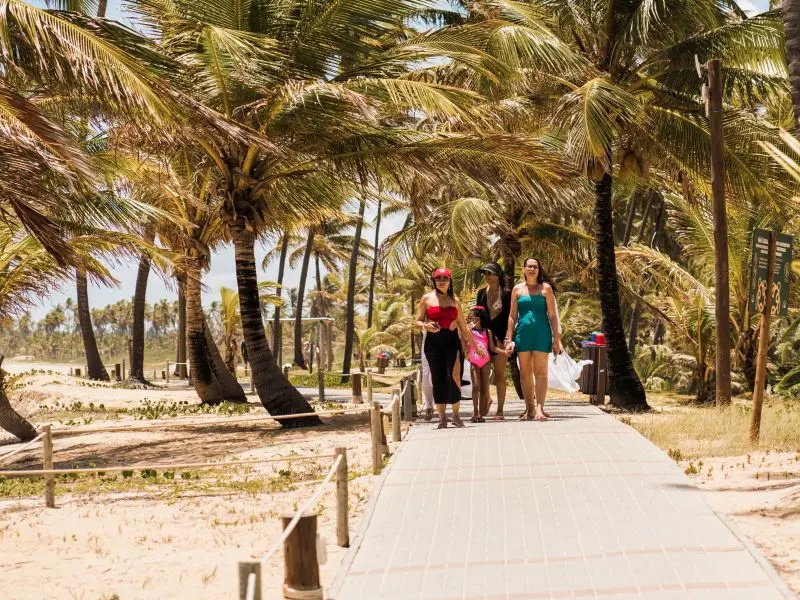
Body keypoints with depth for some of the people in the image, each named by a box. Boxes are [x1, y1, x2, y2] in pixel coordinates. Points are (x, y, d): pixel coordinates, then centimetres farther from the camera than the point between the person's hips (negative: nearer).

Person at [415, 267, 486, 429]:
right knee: (438, 379, -1)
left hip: (452, 341, 1)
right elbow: (418, 321, 7)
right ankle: (442, 417, 7)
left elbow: (463, 327, 20)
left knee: (453, 376, -14)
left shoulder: (454, 301, 14)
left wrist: (475, 346, 21)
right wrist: (425, 326, -16)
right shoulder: (427, 299, 7)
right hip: (433, 342, -1)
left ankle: (455, 415, -6)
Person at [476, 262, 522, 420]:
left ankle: (500, 410, 4)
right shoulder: (482, 293, 8)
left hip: (500, 336, -3)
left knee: (499, 374, 0)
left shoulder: (506, 293, -3)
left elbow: (510, 317, -3)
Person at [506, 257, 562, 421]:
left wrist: (556, 339, -1)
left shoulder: (546, 288, 4)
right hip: (523, 333, 2)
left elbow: (552, 315, 3)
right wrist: (509, 339, 5)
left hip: (541, 333, -2)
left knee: (540, 372, -6)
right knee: (525, 373, 4)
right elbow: (512, 316, 11)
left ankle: (539, 408, -10)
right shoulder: (517, 289, 9)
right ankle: (529, 408, 11)